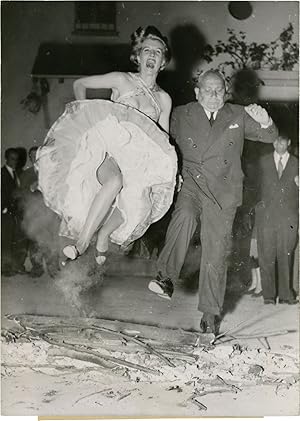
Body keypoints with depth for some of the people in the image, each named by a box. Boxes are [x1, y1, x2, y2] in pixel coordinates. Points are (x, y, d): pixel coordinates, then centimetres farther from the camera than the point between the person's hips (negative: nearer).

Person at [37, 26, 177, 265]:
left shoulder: (164, 99, 16)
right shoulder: (121, 80, 7)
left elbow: (163, 141, 18)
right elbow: (80, 84, 15)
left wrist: (172, 171, 5)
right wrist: (85, 115, 5)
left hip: (136, 159, 3)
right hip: (106, 146, -3)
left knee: (136, 199, -28)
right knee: (115, 181, -38)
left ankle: (103, 235, -1)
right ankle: (82, 242, -32)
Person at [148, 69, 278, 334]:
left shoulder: (238, 116, 11)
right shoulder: (181, 115, 8)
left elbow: (269, 137, 9)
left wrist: (264, 122, -15)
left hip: (222, 192, 1)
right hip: (190, 183, -1)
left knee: (215, 254, 1)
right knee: (184, 215, -35)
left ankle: (210, 313, 13)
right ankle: (166, 277, -25)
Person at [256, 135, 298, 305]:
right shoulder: (264, 161, 12)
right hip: (267, 216, 0)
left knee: (286, 256, -2)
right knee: (267, 257, -2)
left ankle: (286, 295, 7)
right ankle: (269, 295, 5)